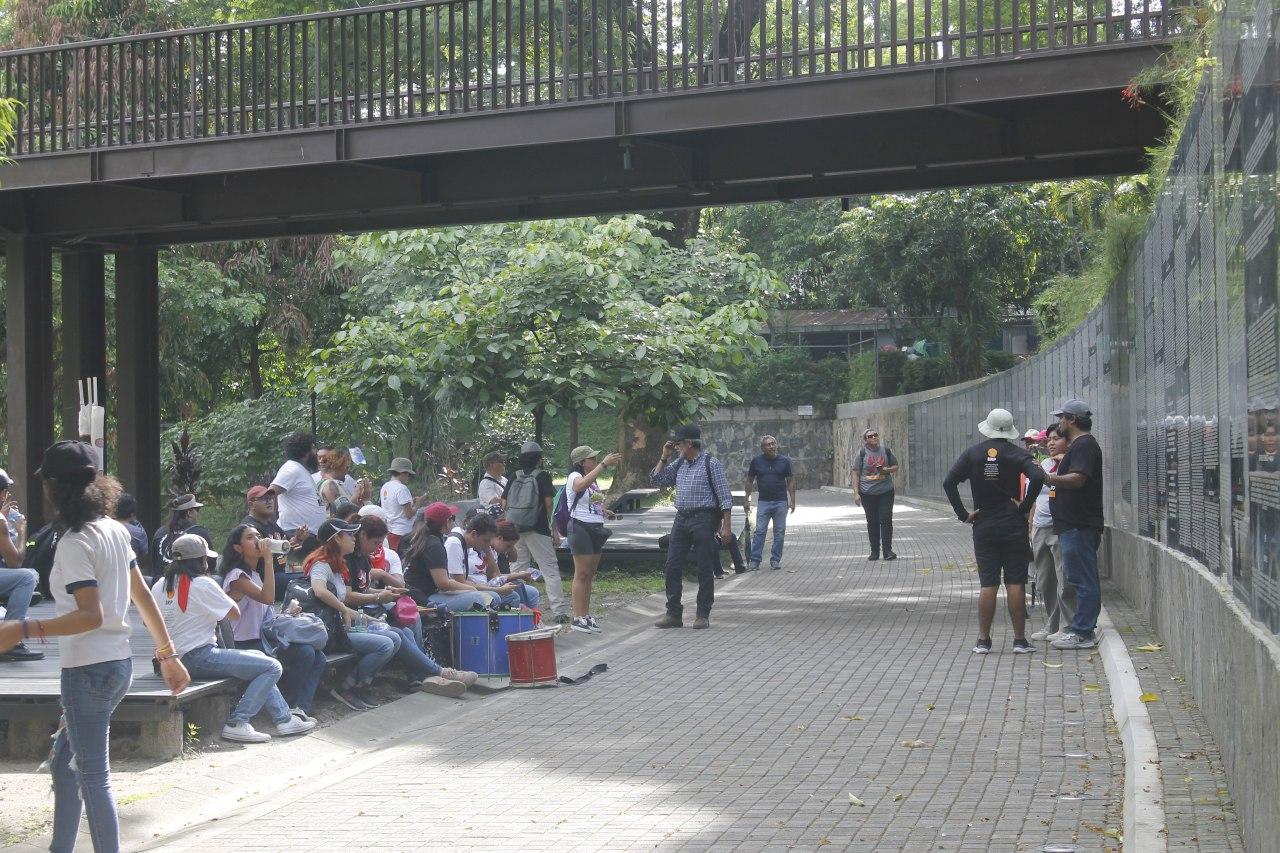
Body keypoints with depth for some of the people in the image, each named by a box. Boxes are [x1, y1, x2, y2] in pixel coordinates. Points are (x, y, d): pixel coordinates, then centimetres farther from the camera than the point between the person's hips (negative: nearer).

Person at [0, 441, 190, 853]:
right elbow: (143, 596, 11)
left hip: (89, 671, -9)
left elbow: (91, 615, -23)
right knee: (63, 764, 20)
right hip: (119, 662, 9)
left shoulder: (74, 543, -16)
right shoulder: (115, 530, 7)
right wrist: (168, 653, 17)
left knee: (92, 776, -1)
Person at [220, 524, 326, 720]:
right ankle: (286, 706, -10)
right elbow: (268, 598, -27)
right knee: (305, 653, -23)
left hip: (265, 639, 9)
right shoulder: (237, 576, -12)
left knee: (318, 658, -7)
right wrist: (268, 559, -25)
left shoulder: (256, 573, 18)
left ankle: (299, 708, -16)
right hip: (247, 646, -9)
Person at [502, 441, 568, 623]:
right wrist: (555, 530, -3)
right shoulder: (542, 476, -4)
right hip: (538, 530, -5)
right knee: (550, 570, -3)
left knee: (519, 570, 14)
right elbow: (549, 503, -8)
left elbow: (504, 504, 6)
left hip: (515, 530, 5)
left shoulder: (514, 477, 8)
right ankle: (558, 610, -9)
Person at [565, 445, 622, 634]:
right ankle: (578, 617, -5)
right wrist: (605, 464, -40)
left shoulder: (593, 479, 16)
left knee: (590, 574, 11)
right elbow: (583, 484, -37)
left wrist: (605, 511, 10)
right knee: (582, 574, -7)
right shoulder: (574, 477, -10)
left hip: (596, 528, 9)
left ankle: (586, 615, 16)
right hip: (580, 527, -9)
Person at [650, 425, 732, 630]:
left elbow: (724, 496, -8)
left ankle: (703, 615, 9)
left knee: (705, 568, 1)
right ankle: (673, 614, 9)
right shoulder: (679, 464, 12)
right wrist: (664, 458, 7)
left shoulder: (711, 463, -6)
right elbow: (656, 481, 17)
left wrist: (726, 525, -13)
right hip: (681, 519, 6)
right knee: (673, 566, 3)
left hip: (703, 518, -6)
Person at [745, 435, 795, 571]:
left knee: (779, 532, 4)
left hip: (781, 502, 1)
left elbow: (791, 482, 6)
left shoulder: (784, 461, 2)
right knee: (759, 531, -5)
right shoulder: (756, 462, 2)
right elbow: (750, 481, 10)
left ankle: (775, 560, 12)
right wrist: (747, 499, 5)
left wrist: (792, 501, 0)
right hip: (764, 502, -1)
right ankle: (754, 560, -4)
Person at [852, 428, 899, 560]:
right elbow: (856, 474, 0)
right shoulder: (861, 453, 0)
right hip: (868, 493, -1)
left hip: (886, 491, 1)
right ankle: (874, 551, 13)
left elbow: (896, 466, 16)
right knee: (872, 522, 5)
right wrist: (856, 493, -7)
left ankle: (887, 550, -1)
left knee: (886, 520, -6)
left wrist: (888, 470, -7)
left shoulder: (886, 451, 6)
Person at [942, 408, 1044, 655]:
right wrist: (1025, 507, -11)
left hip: (983, 527, 2)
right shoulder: (1017, 453, -4)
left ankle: (983, 640, 5)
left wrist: (963, 513, -1)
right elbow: (1037, 477, -21)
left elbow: (949, 482, -5)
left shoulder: (973, 454, 3)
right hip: (1013, 526, -2)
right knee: (1015, 584, 1)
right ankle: (1020, 640, 2)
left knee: (988, 585, 5)